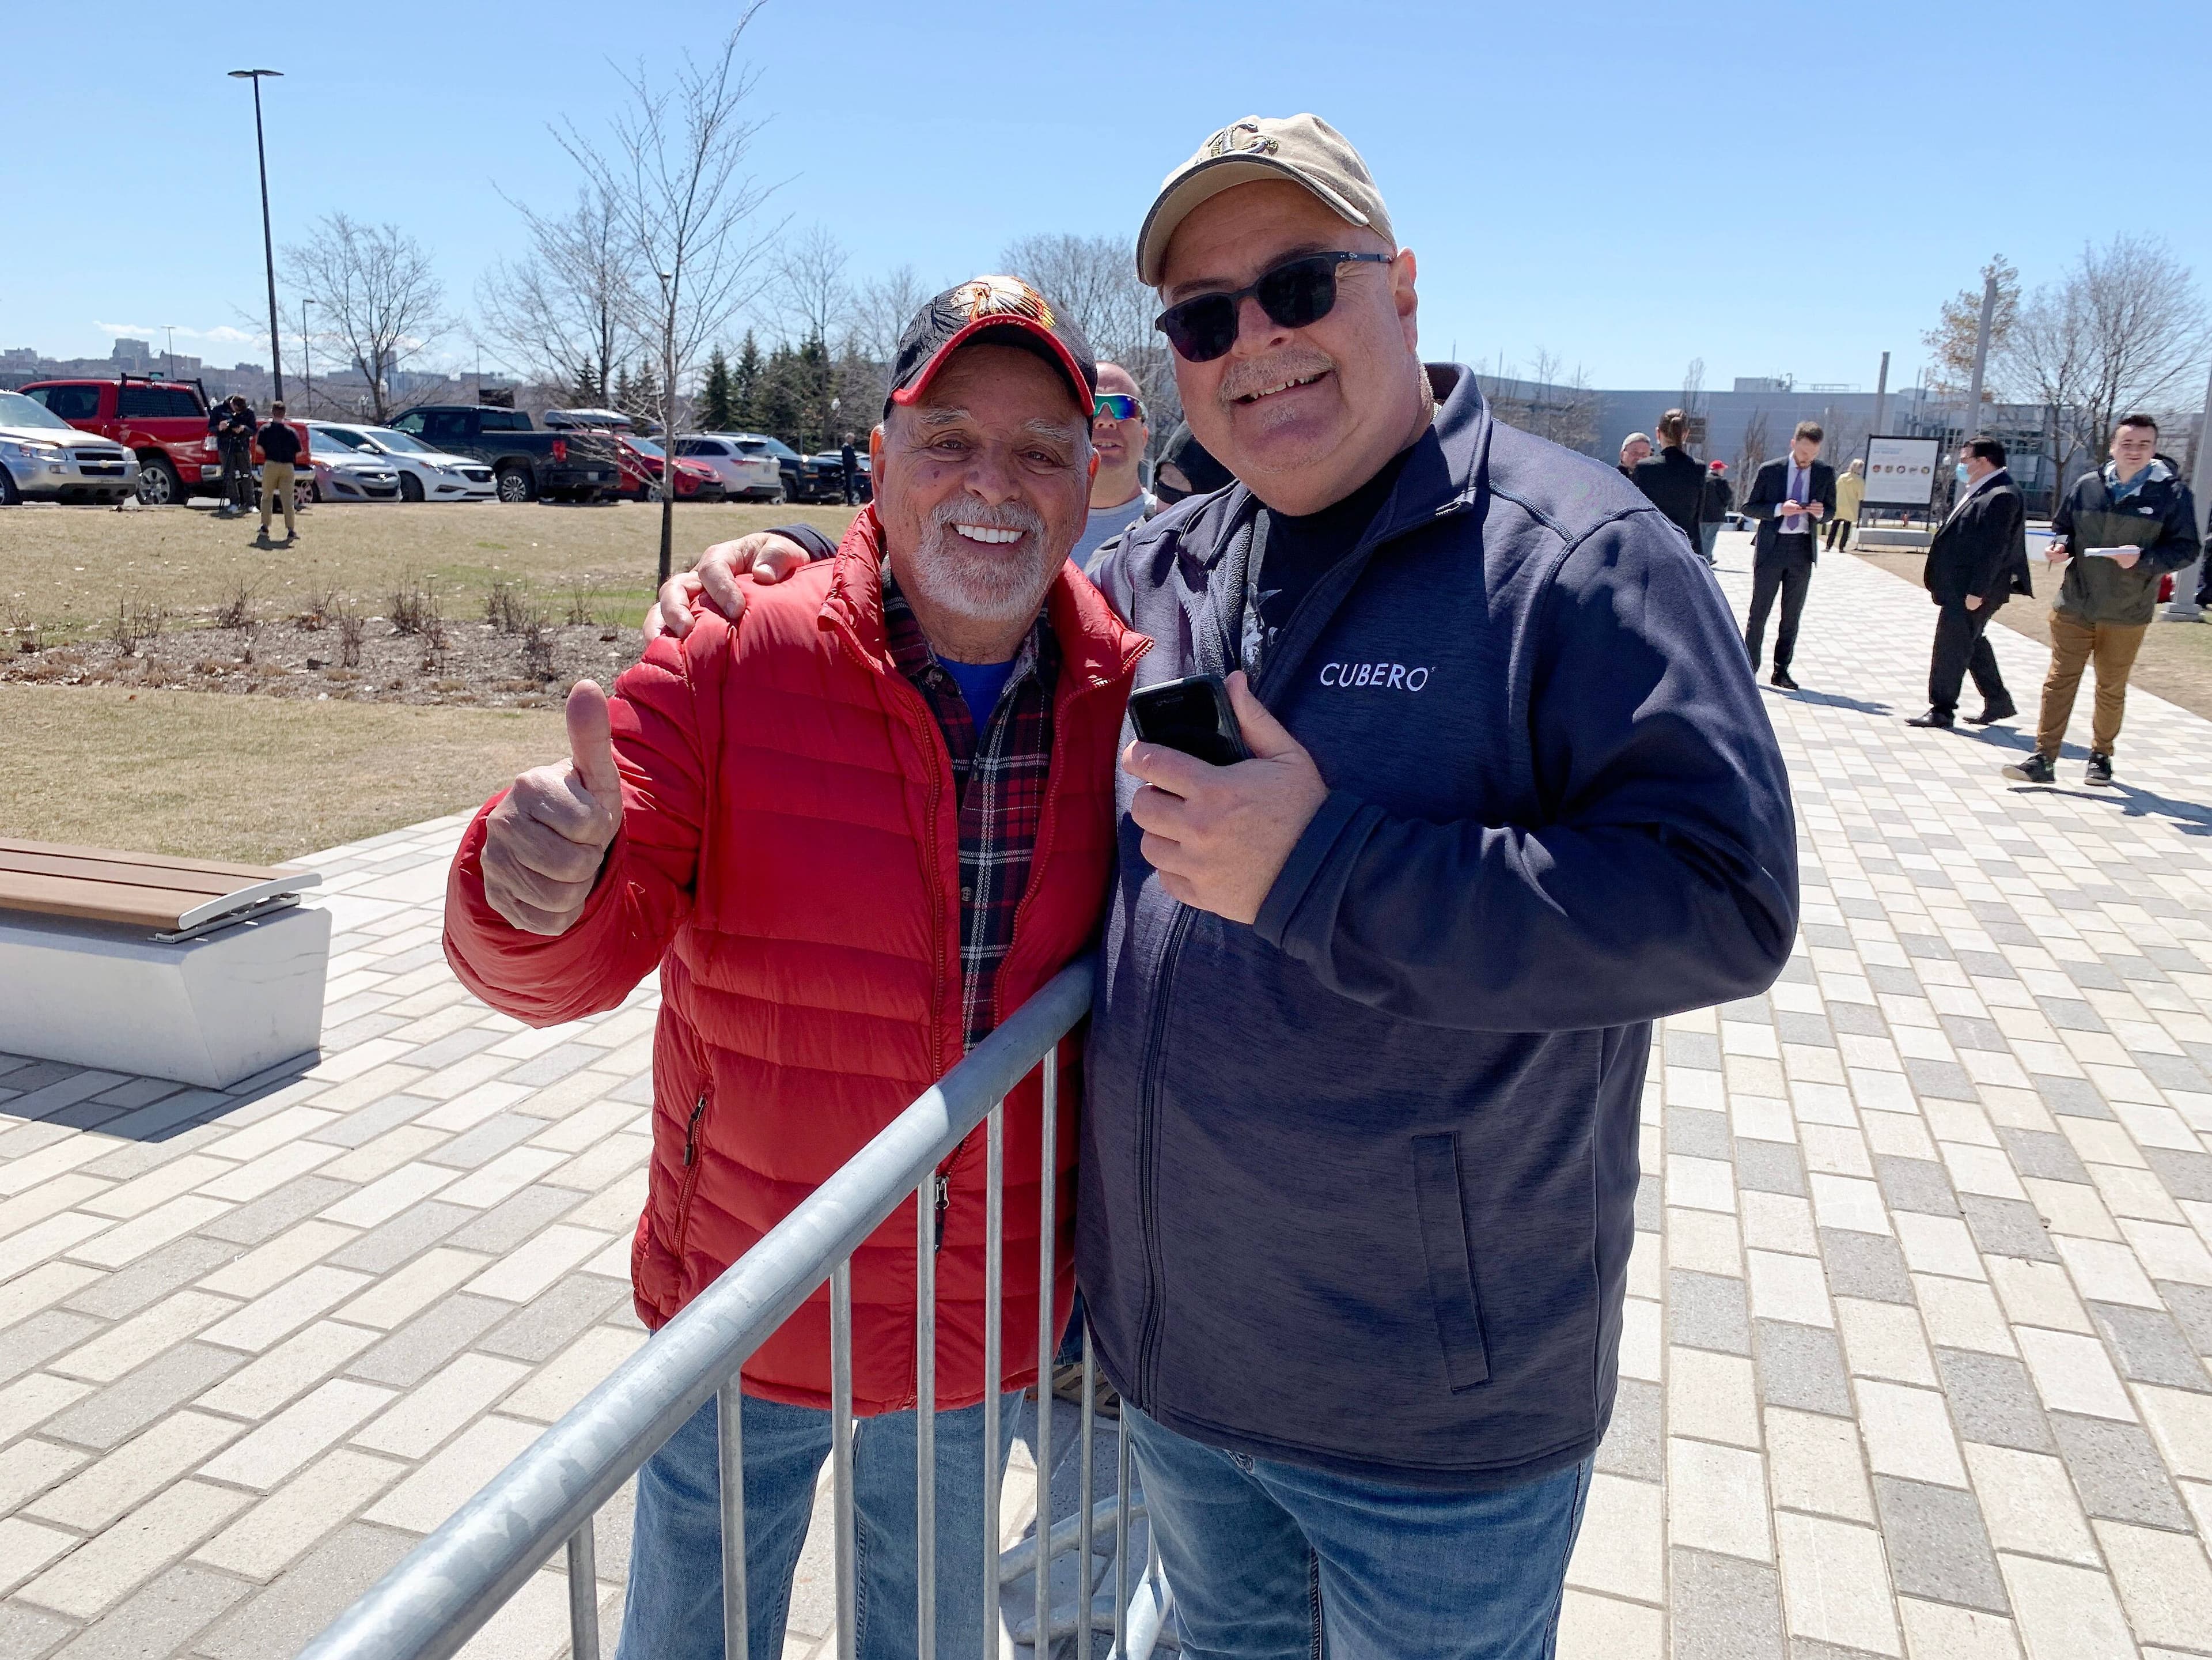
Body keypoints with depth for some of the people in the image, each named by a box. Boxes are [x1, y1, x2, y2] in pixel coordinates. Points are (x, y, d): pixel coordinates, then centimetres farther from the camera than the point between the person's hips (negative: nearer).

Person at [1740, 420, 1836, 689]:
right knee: (1759, 611, 1)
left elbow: (1831, 510, 14)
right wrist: (1780, 509, -18)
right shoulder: (1770, 470, -3)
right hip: (1772, 546, -2)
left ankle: (1781, 671, 14)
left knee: (1792, 614, 7)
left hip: (1803, 549, 3)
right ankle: (1749, 667, 9)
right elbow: (1748, 507, -2)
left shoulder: (1825, 473, 5)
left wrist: (1820, 512, -10)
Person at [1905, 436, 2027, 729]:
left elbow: (1994, 548, -22)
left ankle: (1942, 709, 4)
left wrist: (1977, 592, -23)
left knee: (1952, 646, -4)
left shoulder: (2001, 496, -18)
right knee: (1972, 644, 18)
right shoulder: (1983, 491, 14)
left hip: (1969, 591, -11)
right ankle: (1998, 702, 29)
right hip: (1960, 586, 11)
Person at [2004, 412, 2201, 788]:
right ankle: (2044, 759, 0)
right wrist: (2060, 545, -7)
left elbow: (2185, 549, -5)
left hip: (2126, 615, -1)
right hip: (2073, 605, 1)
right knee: (2059, 681, -2)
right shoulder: (2087, 485, 3)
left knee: (2111, 690, 11)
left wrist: (2143, 559, -22)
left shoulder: (2171, 493, -4)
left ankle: (2101, 756, 27)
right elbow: (2062, 526, 16)